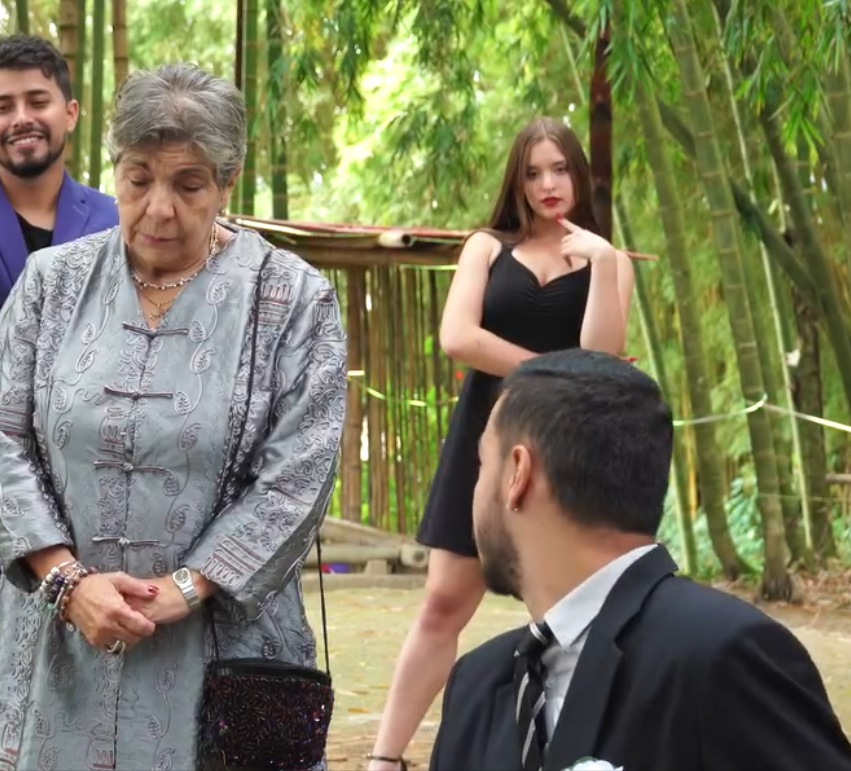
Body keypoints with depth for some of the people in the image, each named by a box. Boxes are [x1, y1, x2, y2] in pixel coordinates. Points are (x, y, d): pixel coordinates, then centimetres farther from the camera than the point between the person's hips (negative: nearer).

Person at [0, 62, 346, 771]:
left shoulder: (293, 300, -3)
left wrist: (180, 591, -15)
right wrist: (69, 579, -11)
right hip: (61, 642, 2)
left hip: (220, 644, -2)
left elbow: (295, 480, -8)